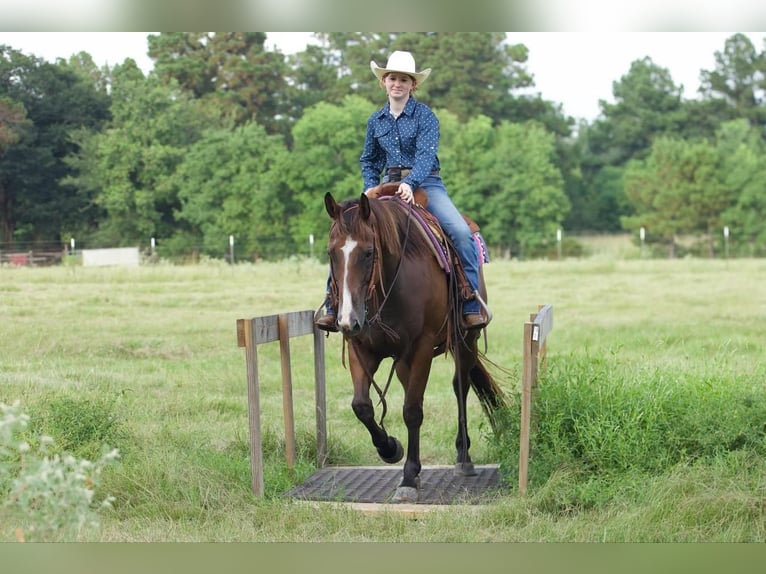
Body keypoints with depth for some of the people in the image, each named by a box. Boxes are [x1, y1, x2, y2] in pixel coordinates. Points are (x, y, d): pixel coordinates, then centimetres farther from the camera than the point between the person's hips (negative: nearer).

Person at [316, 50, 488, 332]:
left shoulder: (424, 115, -4)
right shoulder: (376, 120, 10)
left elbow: (426, 154, -16)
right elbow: (369, 160, 21)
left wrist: (411, 183, -33)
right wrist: (371, 188, 3)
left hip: (425, 183, -4)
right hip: (388, 185, 4)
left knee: (461, 231, -27)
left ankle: (472, 307, -21)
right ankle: (334, 306, -6)